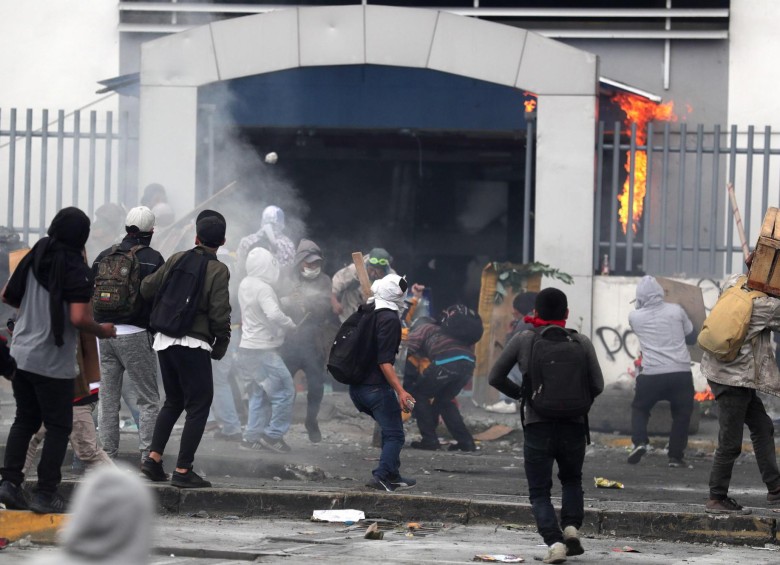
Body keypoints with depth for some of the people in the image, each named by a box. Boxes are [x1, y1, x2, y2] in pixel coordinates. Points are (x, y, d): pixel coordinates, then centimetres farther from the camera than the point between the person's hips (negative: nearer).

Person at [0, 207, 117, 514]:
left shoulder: (33, 258, 4)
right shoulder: (76, 269, -16)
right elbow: (79, 318, -24)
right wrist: (103, 331, -5)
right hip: (54, 362, -6)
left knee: (25, 420, 17)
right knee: (58, 427, 4)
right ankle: (45, 493, 3)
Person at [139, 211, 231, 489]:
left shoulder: (177, 259, 5)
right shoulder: (218, 271, -9)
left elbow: (147, 288, 8)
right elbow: (220, 315, -14)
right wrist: (220, 348, 0)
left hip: (164, 341, 6)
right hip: (193, 344, -6)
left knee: (173, 401, 21)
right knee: (198, 406, 2)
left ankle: (154, 457, 12)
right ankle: (183, 470, -1)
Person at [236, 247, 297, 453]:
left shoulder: (245, 285, 7)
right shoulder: (263, 289, -20)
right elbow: (274, 314, -32)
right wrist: (290, 324, -15)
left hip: (247, 348, 9)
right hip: (263, 350, -9)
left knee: (258, 394, 17)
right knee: (284, 391, -3)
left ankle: (252, 436, 16)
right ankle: (273, 434, -3)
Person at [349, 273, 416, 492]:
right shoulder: (390, 320, -14)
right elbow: (384, 361, -21)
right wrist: (400, 391, -24)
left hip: (357, 387, 9)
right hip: (376, 387, -9)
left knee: (390, 429, 21)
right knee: (394, 435, -3)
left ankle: (392, 476, 19)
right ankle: (383, 475, -18)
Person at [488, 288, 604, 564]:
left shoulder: (523, 340, 0)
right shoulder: (581, 342, 0)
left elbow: (495, 377, 2)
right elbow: (597, 385, -1)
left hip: (537, 424, -1)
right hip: (573, 424, 1)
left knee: (539, 491, 6)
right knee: (572, 480, 25)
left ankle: (554, 541, -15)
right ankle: (571, 526, 4)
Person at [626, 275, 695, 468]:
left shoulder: (635, 317, 0)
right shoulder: (676, 311, 0)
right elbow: (689, 330, 15)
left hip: (652, 374, 0)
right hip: (681, 372, 0)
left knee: (639, 408, 21)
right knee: (681, 414, 14)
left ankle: (639, 442, 0)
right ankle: (676, 456, 11)